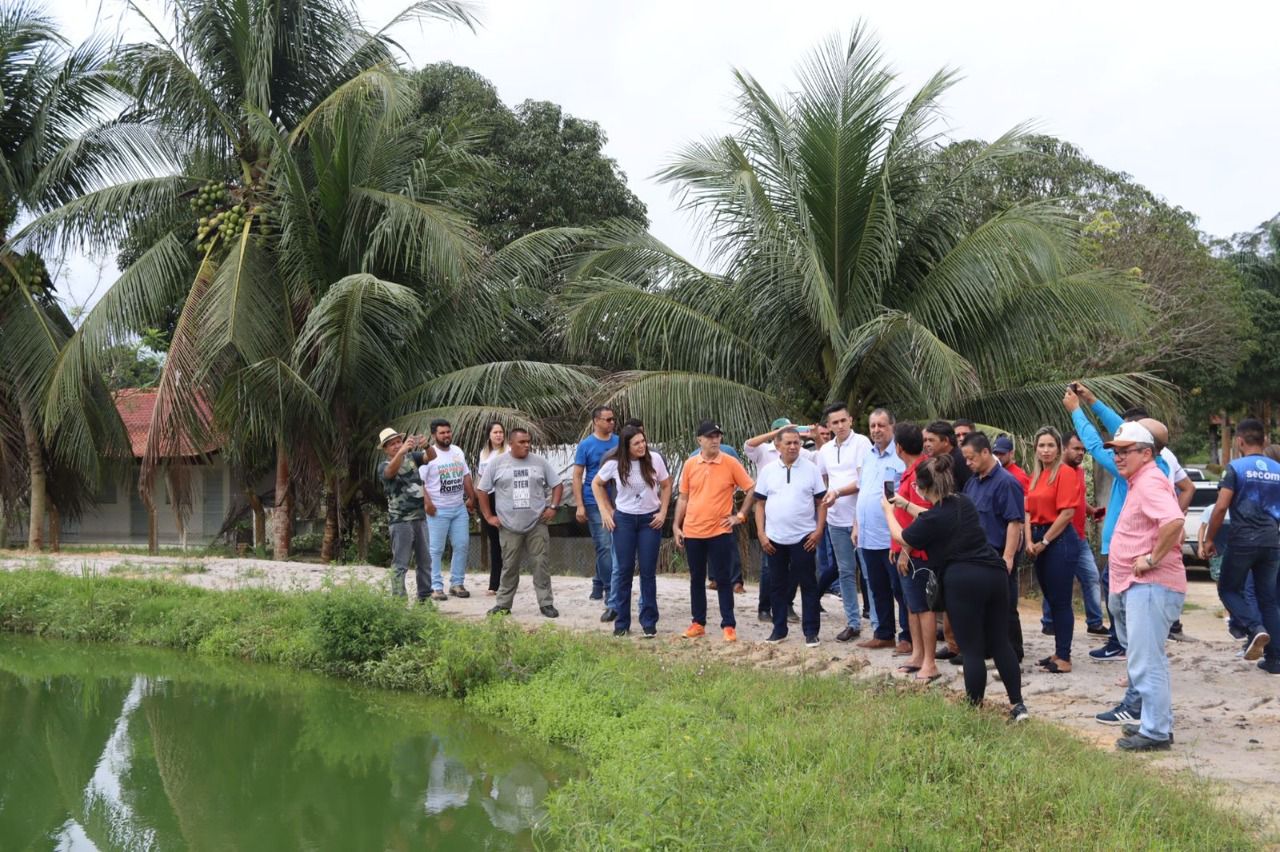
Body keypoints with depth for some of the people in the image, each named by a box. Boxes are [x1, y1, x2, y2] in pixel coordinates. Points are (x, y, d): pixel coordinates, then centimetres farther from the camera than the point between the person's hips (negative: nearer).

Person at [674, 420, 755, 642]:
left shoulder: (731, 463, -4)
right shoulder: (690, 465, 4)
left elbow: (751, 490, 1)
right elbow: (683, 498, 11)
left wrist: (740, 516, -3)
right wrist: (676, 526, 6)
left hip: (720, 532, -3)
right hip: (692, 532, 3)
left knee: (722, 579, 0)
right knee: (696, 579, 11)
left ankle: (729, 625, 6)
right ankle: (698, 623, 21)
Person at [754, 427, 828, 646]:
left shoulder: (811, 469, -1)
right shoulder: (768, 470, 4)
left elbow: (821, 502, 1)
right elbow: (760, 504, 6)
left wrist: (819, 530, -8)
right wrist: (761, 534, -1)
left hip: (804, 537, -2)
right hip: (774, 538, 2)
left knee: (808, 585, 1)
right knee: (777, 585, 10)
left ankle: (811, 631, 7)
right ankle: (779, 629, 20)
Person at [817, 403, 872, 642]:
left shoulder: (861, 443, -8)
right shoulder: (825, 450, 11)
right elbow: (821, 482, 23)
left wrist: (838, 492, -20)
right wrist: (825, 497, 4)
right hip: (837, 519, 6)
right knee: (846, 571, 10)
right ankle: (853, 622, 18)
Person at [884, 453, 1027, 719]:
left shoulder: (933, 519, -11)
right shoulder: (964, 503, 10)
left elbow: (901, 537, 8)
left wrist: (888, 511, 25)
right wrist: (904, 504, 38)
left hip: (963, 582, -7)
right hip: (995, 574, 7)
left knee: (972, 649, 3)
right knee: (1000, 643, 13)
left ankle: (975, 707, 12)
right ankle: (1018, 705, 14)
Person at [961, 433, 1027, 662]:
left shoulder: (1006, 482, -14)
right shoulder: (973, 482, 12)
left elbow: (1015, 522, -18)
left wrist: (1008, 557, -22)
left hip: (998, 558, -8)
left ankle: (1012, 658, 9)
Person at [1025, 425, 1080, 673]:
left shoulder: (1065, 472, -10)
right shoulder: (1036, 476, 14)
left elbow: (1067, 513, -16)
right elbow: (1029, 511, 13)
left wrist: (1044, 542, -11)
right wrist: (1030, 541, -1)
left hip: (1060, 540, -8)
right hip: (1040, 542, 8)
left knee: (1061, 601, -4)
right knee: (1051, 600, 13)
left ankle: (1064, 658, 1)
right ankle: (1058, 652, 21)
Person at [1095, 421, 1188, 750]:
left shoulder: (1150, 483, -15)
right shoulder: (1138, 482, 18)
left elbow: (1174, 522, -33)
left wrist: (1153, 558, -24)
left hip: (1151, 586, -11)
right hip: (1138, 586, 11)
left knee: (1146, 661, -9)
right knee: (1147, 660, 17)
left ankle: (1155, 732, -3)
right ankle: (1157, 721, 26)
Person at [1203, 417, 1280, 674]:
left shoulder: (1236, 468, -6)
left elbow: (1221, 507, -12)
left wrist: (1209, 539, -3)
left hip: (1243, 540, -5)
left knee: (1229, 589, 11)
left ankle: (1255, 628, -15)